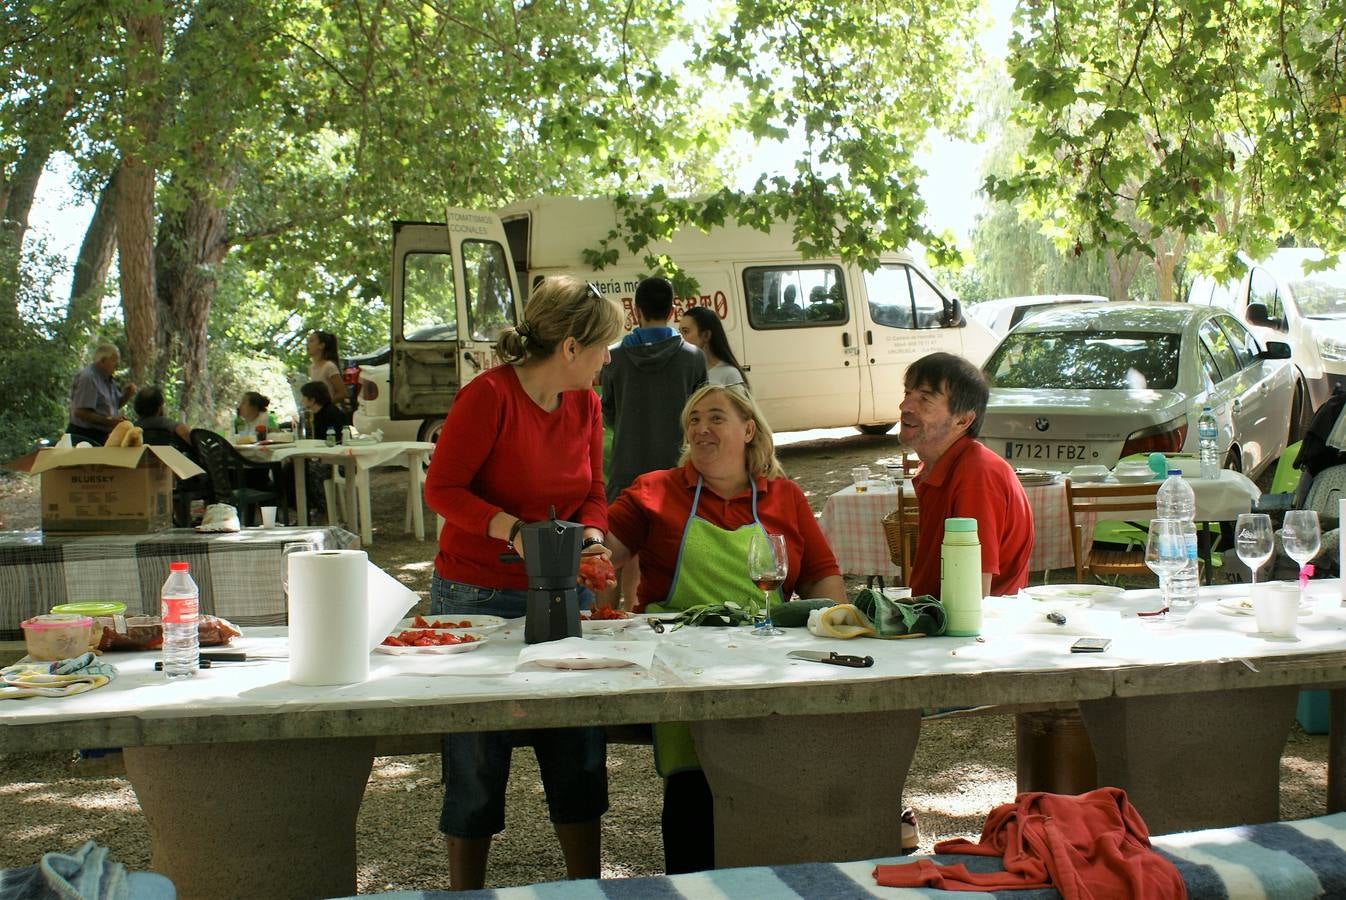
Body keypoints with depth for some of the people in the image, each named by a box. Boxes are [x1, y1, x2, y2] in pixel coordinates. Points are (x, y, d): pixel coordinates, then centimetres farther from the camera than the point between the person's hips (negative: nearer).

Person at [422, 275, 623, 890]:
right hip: (477, 597, -6)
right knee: (476, 763, 3)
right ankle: (465, 892, 19)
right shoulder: (487, 396, -15)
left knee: (579, 755, 8)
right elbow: (442, 489, -14)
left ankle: (586, 885, 23)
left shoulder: (585, 404, 5)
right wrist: (513, 531, -25)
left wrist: (590, 534, -8)